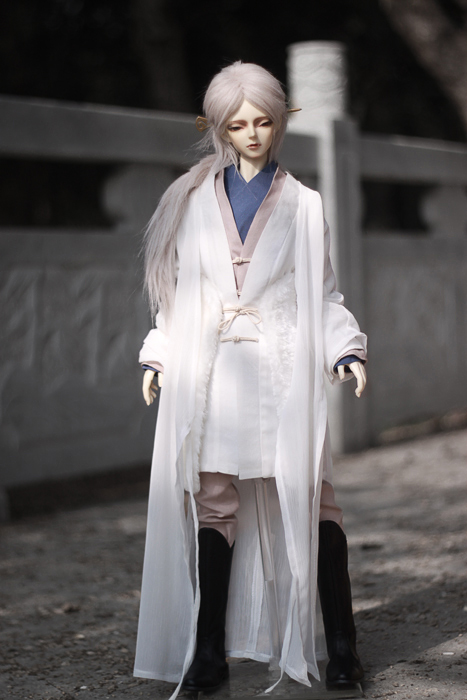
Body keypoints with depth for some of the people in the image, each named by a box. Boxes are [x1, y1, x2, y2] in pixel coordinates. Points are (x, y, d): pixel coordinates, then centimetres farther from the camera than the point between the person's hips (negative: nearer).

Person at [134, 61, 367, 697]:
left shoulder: (301, 204, 12)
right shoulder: (194, 201, 14)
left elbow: (324, 293, 11)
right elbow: (178, 289, 15)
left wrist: (347, 351, -3)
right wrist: (158, 355, 6)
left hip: (284, 367, -1)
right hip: (211, 370, 1)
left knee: (310, 496, -7)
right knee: (213, 501, -2)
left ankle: (340, 644, -2)